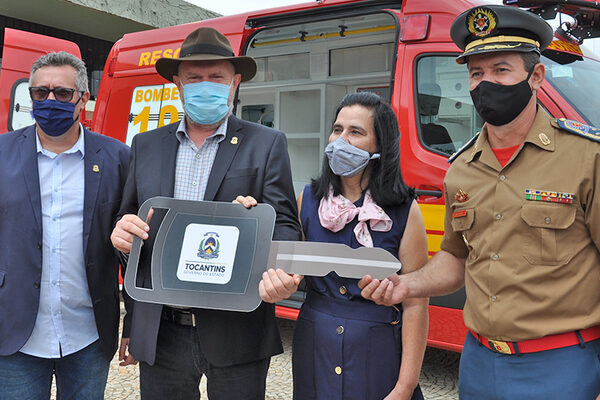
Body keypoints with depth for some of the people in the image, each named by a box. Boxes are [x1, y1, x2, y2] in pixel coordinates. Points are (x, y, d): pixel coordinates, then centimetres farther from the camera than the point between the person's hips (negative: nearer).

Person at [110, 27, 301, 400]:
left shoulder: (267, 144, 0)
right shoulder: (147, 145, 10)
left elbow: (286, 228, -3)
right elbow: (129, 221, 14)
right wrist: (121, 233, -9)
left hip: (235, 333, -2)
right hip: (161, 335, 3)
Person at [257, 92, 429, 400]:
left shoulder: (404, 212, -9)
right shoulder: (308, 200, 0)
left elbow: (416, 305, -10)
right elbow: (292, 269, 3)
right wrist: (275, 282, -22)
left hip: (377, 355, -3)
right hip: (315, 350, 3)